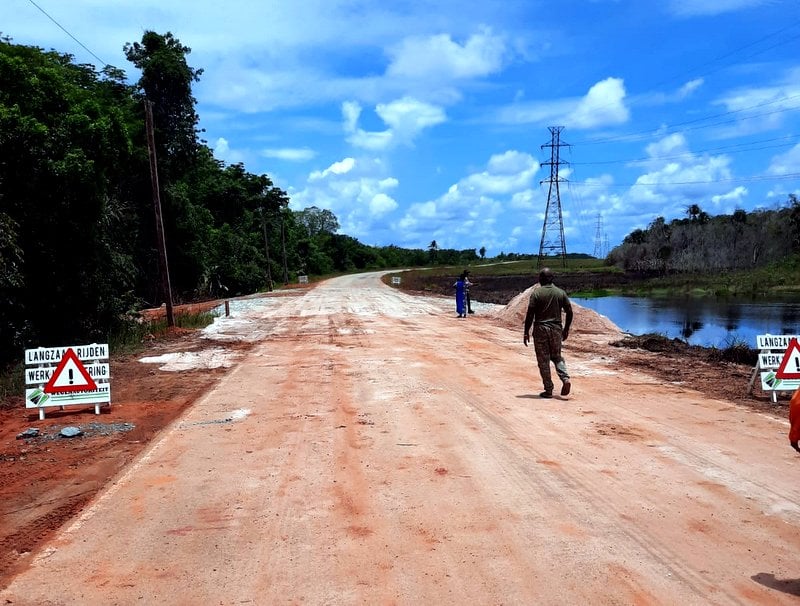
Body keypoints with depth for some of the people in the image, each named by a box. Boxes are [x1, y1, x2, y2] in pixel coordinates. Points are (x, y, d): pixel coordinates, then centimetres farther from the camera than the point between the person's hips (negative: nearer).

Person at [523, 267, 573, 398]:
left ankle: (548, 390, 7)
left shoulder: (536, 293, -7)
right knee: (557, 357, 19)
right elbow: (569, 312, 5)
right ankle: (565, 379, -4)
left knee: (543, 360, 4)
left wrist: (526, 332, -3)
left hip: (541, 330, -3)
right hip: (556, 329, 3)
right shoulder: (561, 293, 4)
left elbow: (530, 314, -10)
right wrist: (566, 329, 16)